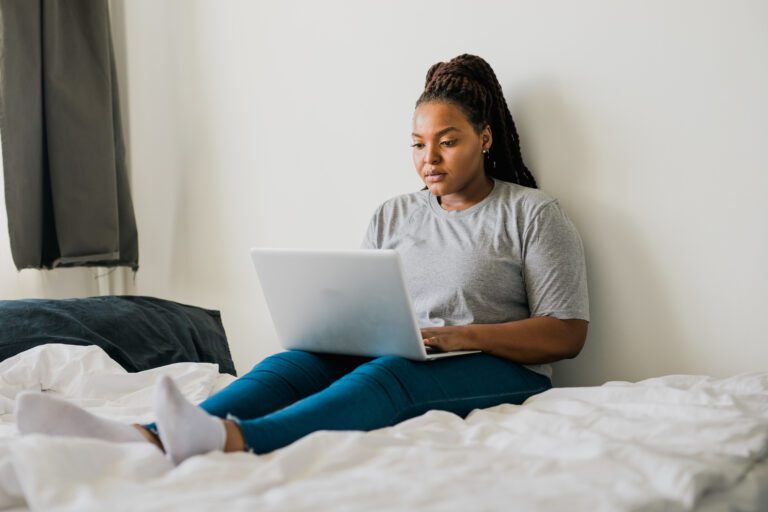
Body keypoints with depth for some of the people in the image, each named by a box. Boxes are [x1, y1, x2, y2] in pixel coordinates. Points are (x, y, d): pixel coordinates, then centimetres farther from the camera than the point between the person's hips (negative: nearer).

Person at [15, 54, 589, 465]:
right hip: (389, 360, 5)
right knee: (294, 361, -26)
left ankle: (231, 440, -65)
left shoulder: (533, 213, 3)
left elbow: (567, 334, -4)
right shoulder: (393, 215, 18)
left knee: (388, 372, -37)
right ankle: (144, 440, -53)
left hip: (496, 372, -4)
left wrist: (456, 336, -17)